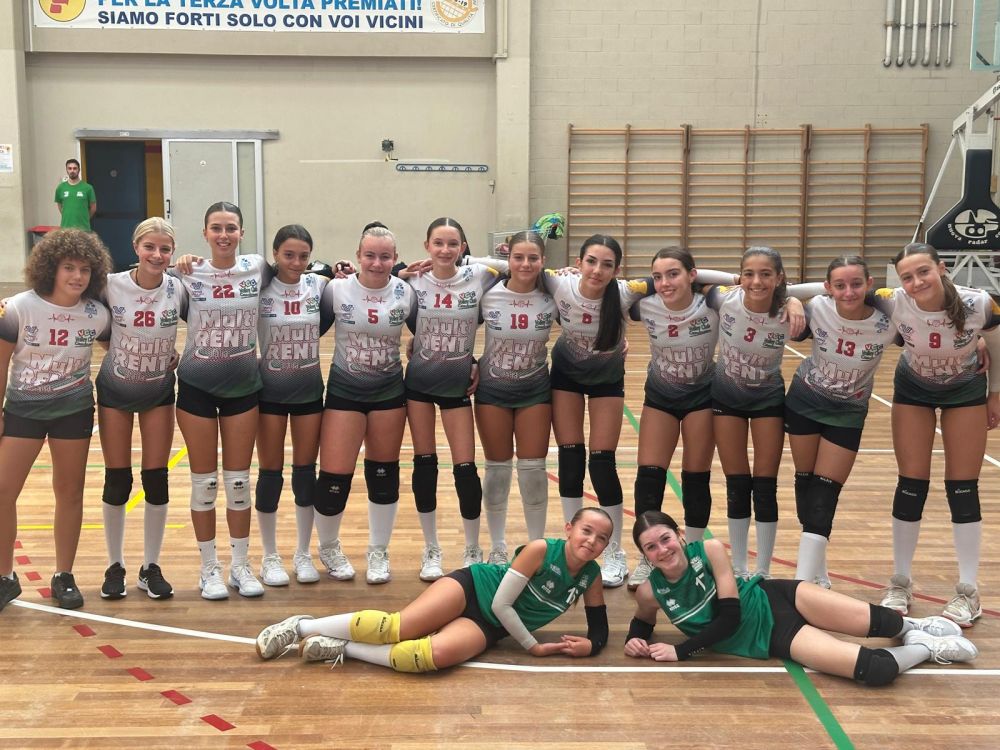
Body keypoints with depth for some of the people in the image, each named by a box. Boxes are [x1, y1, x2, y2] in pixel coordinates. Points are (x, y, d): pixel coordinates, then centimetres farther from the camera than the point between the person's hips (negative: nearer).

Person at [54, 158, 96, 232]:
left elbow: (93, 208, 6)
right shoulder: (61, 188, 5)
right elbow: (60, 206, 18)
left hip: (83, 228, -2)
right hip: (66, 228, 2)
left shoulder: (87, 187, -3)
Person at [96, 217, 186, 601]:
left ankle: (151, 567, 17)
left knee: (156, 479, 3)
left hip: (159, 393, 1)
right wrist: (114, 351, -8)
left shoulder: (179, 290, -11)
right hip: (115, 392, -1)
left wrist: (182, 356, -6)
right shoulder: (111, 286, -15)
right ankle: (115, 565, 21)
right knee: (117, 481, 4)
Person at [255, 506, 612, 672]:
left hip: (488, 627, 3)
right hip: (472, 587, -3)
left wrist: (589, 645, -16)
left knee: (438, 654, -30)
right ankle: (302, 626, -4)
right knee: (396, 626, -24)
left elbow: (600, 628, 8)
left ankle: (340, 649, -15)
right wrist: (532, 646, -10)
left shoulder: (591, 577, -2)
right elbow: (501, 603, -16)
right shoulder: (541, 550, -18)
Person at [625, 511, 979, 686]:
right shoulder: (650, 592, -13)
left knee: (877, 622, -12)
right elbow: (643, 622, 11)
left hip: (775, 600, 0)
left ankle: (914, 628, 26)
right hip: (772, 639, 0)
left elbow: (730, 617, -16)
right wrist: (634, 641, -12)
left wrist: (679, 651, -16)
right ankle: (926, 647, 14)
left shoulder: (709, 550, -19)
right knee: (877, 671, -17)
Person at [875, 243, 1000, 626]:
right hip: (913, 390, 0)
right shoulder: (893, 303, -32)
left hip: (965, 392, 0)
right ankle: (901, 584, 17)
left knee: (963, 489, 1)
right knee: (911, 486, 1)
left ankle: (968, 592, 13)